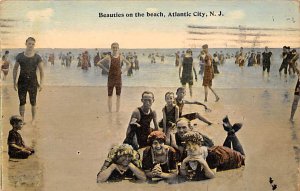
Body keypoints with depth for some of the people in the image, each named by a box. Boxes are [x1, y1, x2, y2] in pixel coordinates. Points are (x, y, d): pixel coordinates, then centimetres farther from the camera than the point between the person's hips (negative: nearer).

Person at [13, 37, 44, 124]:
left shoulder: (37, 57, -4)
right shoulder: (20, 56, -1)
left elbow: (41, 71, -1)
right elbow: (15, 69, 8)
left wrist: (41, 83, -8)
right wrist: (14, 82, 4)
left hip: (33, 81, -1)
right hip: (22, 81, 1)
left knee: (33, 102, 7)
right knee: (22, 102, 5)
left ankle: (33, 119, 23)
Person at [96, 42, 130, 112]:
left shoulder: (121, 57, 2)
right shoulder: (109, 57, -4)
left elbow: (129, 64, 15)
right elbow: (99, 63, 0)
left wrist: (124, 71, 4)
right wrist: (106, 69, -3)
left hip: (118, 77, 2)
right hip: (111, 78, -2)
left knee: (118, 96, 4)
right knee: (110, 95, 2)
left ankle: (117, 111, 10)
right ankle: (110, 112, 7)